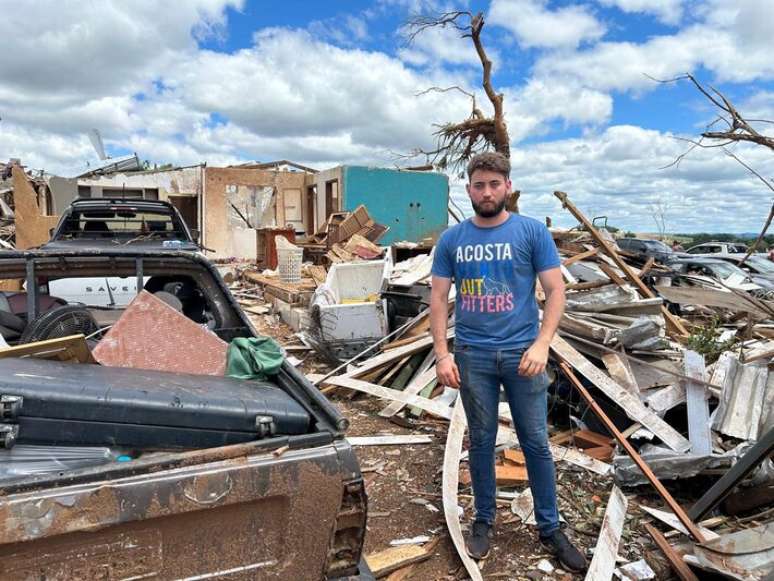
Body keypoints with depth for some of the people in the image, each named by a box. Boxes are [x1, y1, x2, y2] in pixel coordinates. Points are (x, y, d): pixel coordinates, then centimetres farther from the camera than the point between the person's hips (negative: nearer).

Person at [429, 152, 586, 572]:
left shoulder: (533, 232, -1)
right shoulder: (452, 239, 4)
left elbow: (555, 290, -2)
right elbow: (438, 298, 4)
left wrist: (541, 344, -14)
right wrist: (442, 354, -4)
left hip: (522, 353, -1)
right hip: (472, 355, 1)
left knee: (536, 442, 8)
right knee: (481, 441, 13)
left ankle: (549, 528, 26)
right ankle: (483, 520, 31)